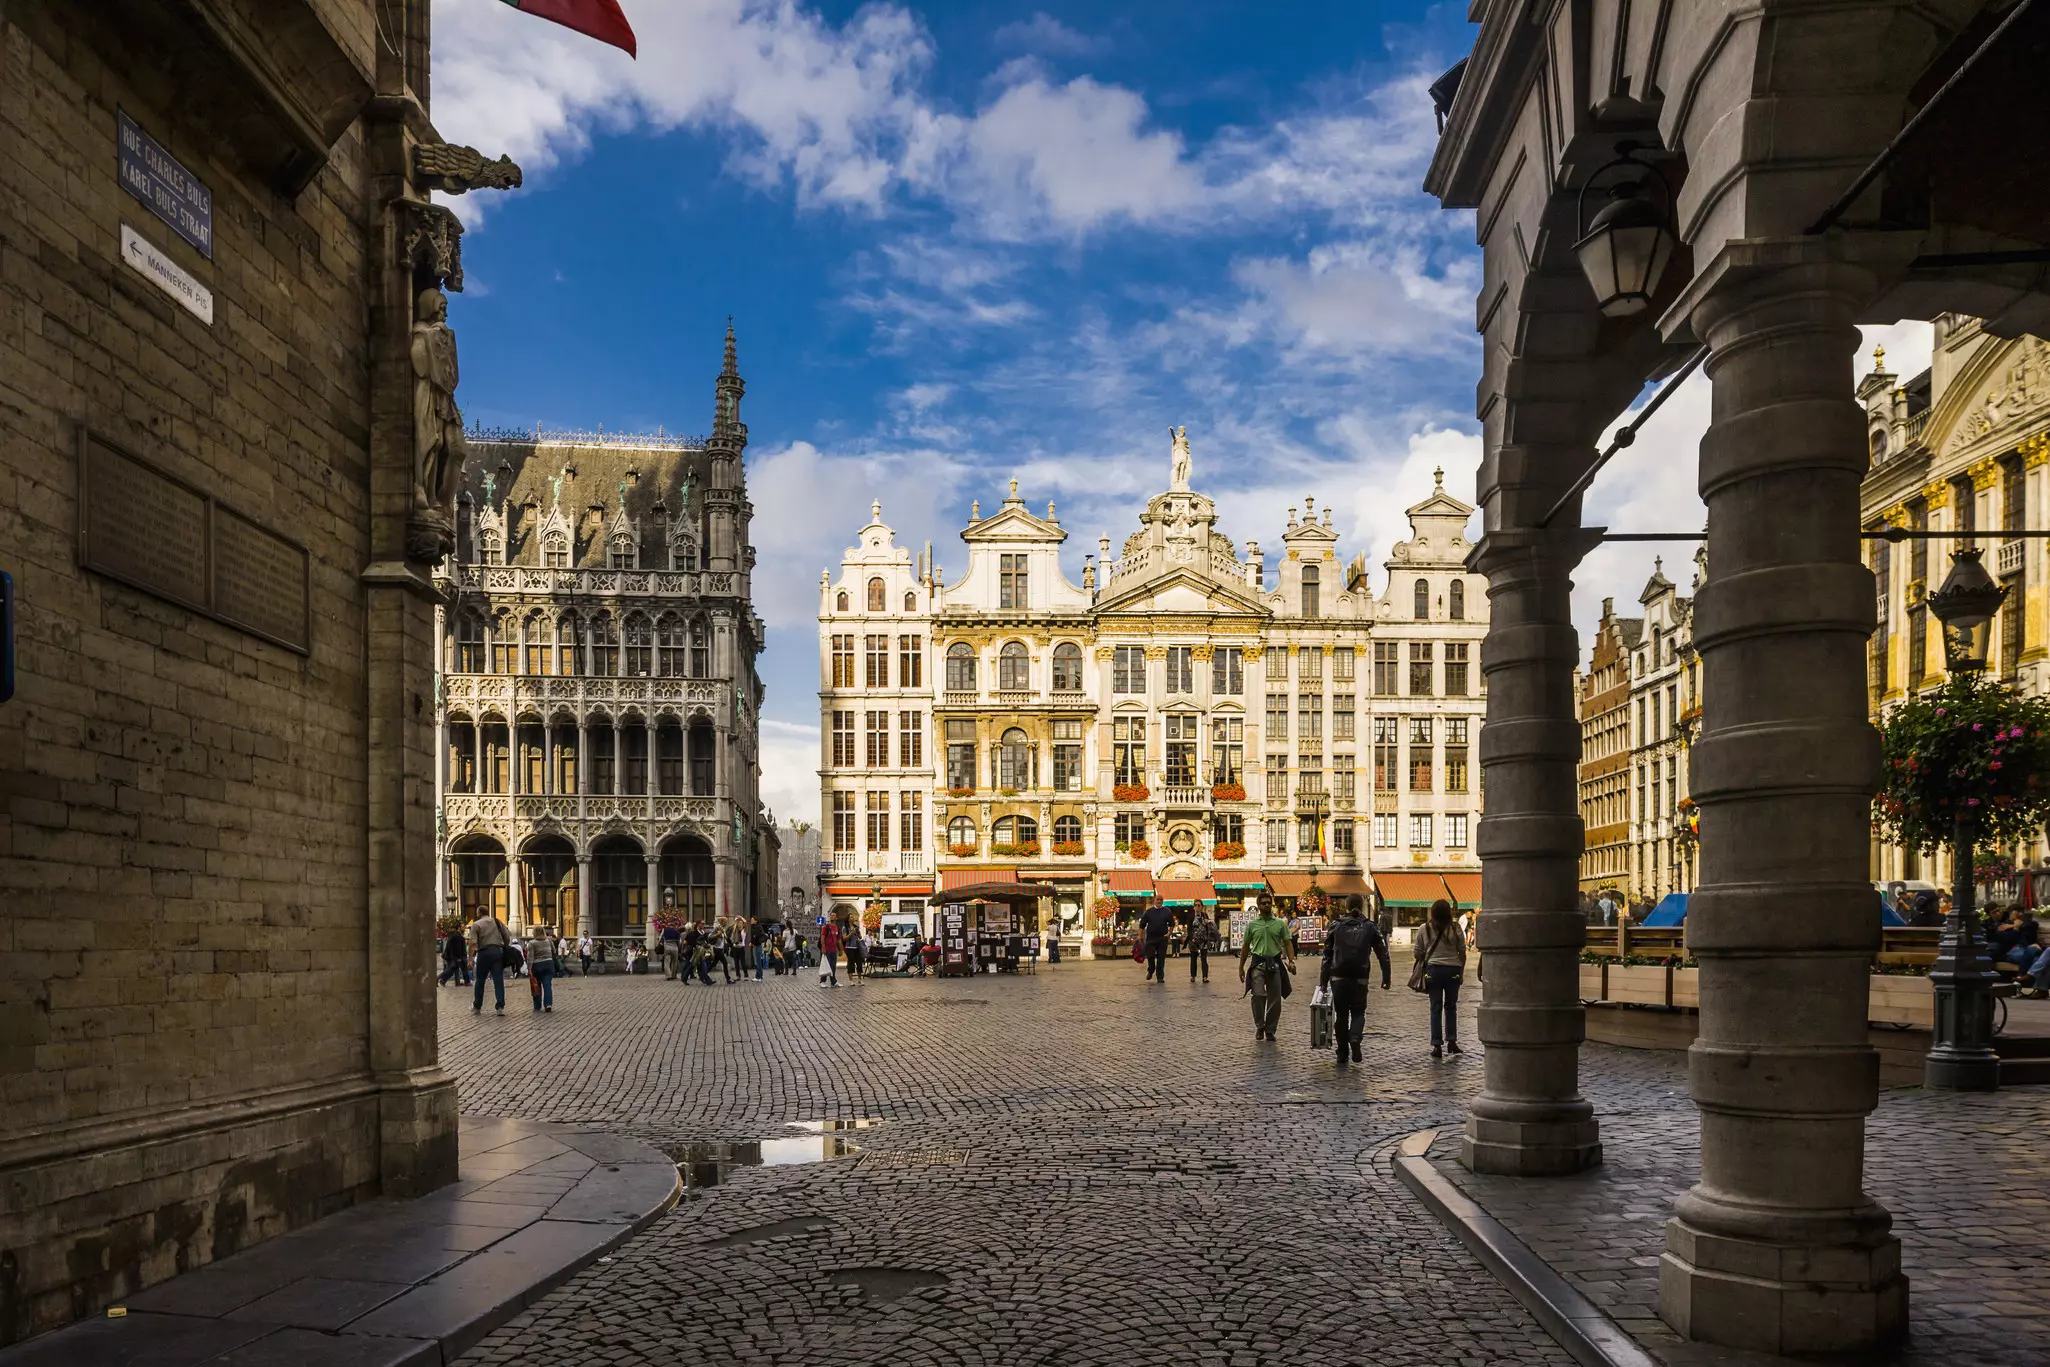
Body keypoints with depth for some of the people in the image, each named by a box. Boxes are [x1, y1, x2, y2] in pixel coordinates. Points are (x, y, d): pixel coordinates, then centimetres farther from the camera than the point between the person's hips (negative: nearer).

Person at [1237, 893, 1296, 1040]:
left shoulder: (1280, 923, 8)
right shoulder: (1252, 924, 9)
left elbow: (1287, 943, 4)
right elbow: (1245, 946, 14)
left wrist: (1291, 960, -12)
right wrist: (1241, 967, 12)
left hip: (1275, 963, 1)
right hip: (1258, 963, -1)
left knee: (1274, 999, 3)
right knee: (1258, 995, -18)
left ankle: (1270, 1030, 15)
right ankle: (1259, 1026, 0)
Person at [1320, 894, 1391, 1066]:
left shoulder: (1336, 926, 3)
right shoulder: (1370, 927, 3)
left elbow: (1327, 954, 1)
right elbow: (1382, 954, 1)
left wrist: (1323, 980, 4)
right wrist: (1386, 978, 7)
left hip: (1338, 977, 0)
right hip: (1360, 979, 0)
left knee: (1341, 1014, 11)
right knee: (1358, 1012, 14)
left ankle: (1342, 1054, 13)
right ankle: (1355, 1039, -15)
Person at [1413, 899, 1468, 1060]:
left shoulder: (1424, 929, -4)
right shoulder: (1455, 928, -5)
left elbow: (1418, 953, 2)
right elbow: (1462, 952, 1)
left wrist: (1422, 970, 16)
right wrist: (1461, 970, 13)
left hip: (1433, 969, 0)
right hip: (1453, 970, 0)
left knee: (1436, 1008, 4)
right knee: (1451, 1007, 14)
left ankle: (1437, 1045, 1)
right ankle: (1451, 1041, 12)